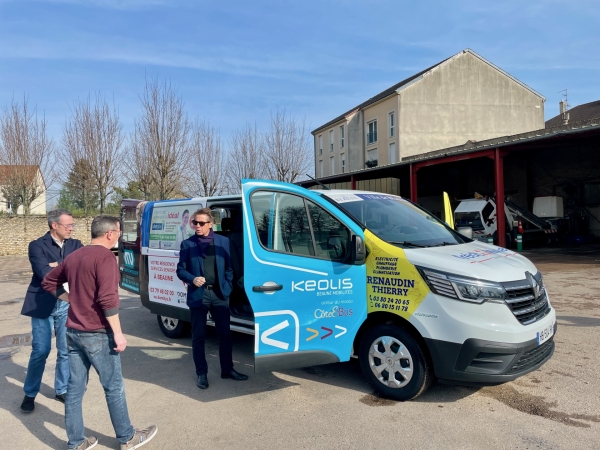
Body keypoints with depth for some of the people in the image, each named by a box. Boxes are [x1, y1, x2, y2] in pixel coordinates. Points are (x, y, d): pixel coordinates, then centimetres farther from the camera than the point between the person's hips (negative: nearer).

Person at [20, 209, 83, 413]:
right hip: (43, 305, -3)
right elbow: (44, 273, -19)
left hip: (68, 304, 3)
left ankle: (62, 390, 27)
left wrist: (59, 266, -16)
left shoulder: (76, 245, 6)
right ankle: (30, 394, 24)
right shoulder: (37, 246, -6)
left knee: (66, 351, 10)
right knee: (40, 351, 5)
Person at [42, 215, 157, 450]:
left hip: (73, 331, 8)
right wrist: (118, 333, -19)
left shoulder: (74, 256, 10)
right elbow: (107, 299, -24)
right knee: (114, 386, 6)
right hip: (97, 334, -8)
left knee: (75, 388, 14)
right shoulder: (105, 256, -17)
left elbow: (48, 282, 22)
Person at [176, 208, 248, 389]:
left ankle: (227, 369, 25)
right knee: (198, 336, 7)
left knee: (225, 334, 10)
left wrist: (227, 289, -2)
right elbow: (180, 270, 2)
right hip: (198, 295, -1)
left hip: (219, 294, 1)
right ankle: (202, 374, 20)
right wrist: (192, 279, -17)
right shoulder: (187, 244, 1)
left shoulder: (223, 241, 3)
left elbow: (229, 268, 6)